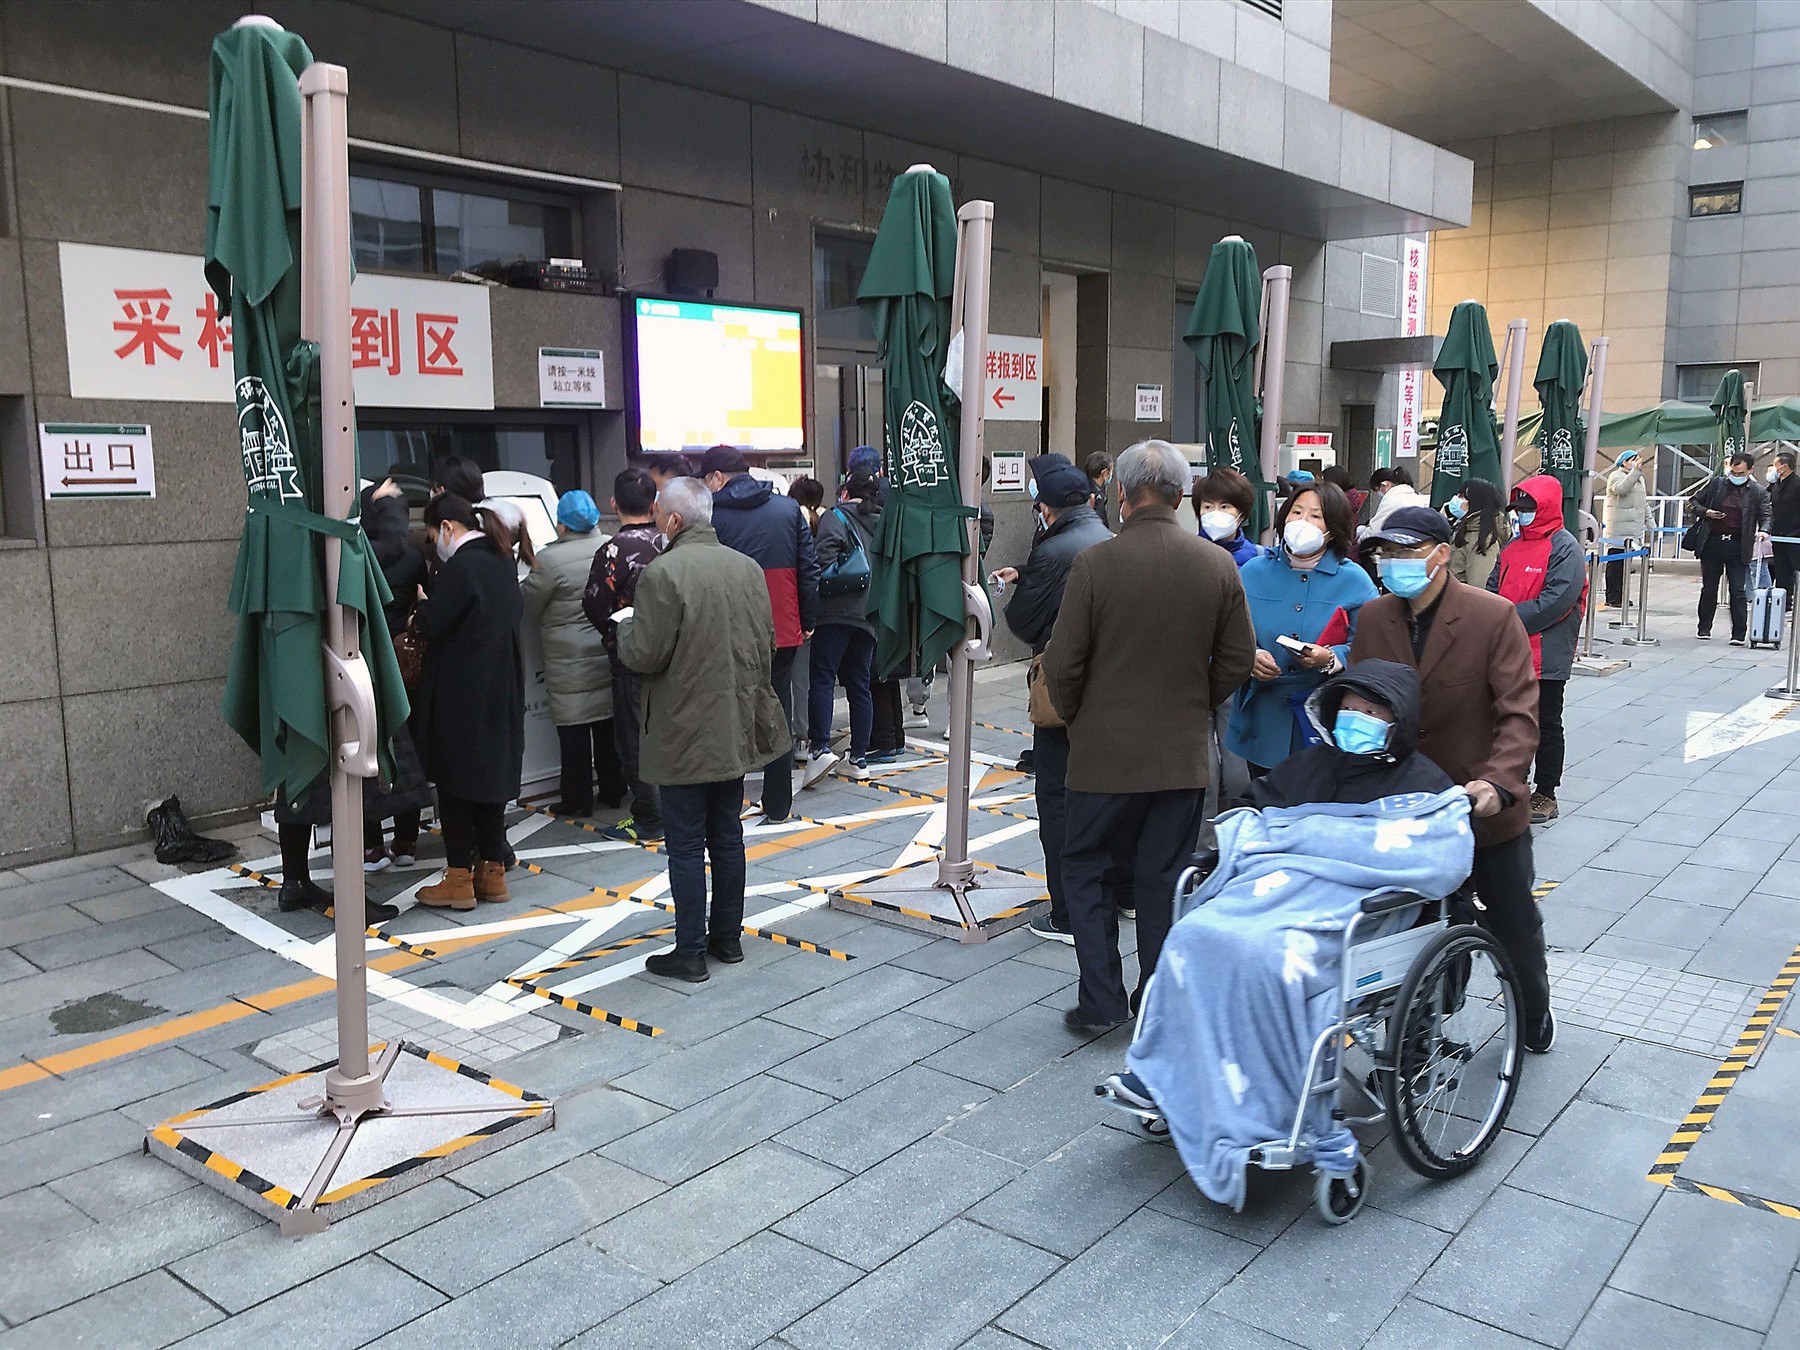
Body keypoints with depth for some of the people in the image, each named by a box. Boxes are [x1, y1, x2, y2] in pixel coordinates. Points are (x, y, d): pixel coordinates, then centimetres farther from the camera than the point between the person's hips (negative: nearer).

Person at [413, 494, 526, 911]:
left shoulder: (459, 567, -17)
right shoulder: (502, 561, 8)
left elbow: (433, 624, -17)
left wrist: (422, 606, 5)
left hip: (460, 695, -8)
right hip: (501, 689, 8)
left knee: (454, 781, 1)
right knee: (493, 774, 13)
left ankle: (459, 879, 7)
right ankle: (492, 872, 20)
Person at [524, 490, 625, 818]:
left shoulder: (551, 559, -16)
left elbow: (527, 609, -6)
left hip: (571, 663, -6)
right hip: (610, 655, 6)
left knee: (574, 732, 3)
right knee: (608, 728, 15)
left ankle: (577, 799, 10)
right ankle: (613, 791, 25)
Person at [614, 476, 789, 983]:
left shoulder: (663, 573, -18)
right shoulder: (748, 568, 3)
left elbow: (644, 655, -18)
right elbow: (768, 642, 8)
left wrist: (625, 627, 2)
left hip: (685, 735, -6)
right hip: (737, 728, 6)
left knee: (686, 846, 3)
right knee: (727, 836, 16)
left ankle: (690, 952, 11)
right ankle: (728, 937, 27)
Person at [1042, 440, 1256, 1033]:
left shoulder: (1095, 563, -13)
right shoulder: (1219, 565, -3)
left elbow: (1062, 664, -10)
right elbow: (1238, 660, 4)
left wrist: (1075, 719, 8)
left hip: (1107, 751, -3)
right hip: (1184, 752, 3)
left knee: (1084, 867, 12)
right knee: (1164, 878, 13)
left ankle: (1101, 999, 9)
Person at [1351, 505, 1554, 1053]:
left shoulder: (1495, 617, -16)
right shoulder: (1372, 618, -4)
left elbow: (1520, 714, -20)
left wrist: (1498, 783, -34)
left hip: (1485, 808, -2)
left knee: (1514, 925, 17)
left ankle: (1534, 1015, 43)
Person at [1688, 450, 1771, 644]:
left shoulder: (1757, 492, 3)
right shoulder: (1716, 483, 6)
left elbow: (1765, 515, 3)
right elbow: (1693, 501, 14)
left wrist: (1764, 530, -18)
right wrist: (1705, 512, -6)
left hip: (1738, 547, -2)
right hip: (1712, 542, 2)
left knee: (1738, 591, -3)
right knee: (1709, 588, 10)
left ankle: (1739, 634, 0)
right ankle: (1704, 628, 23)